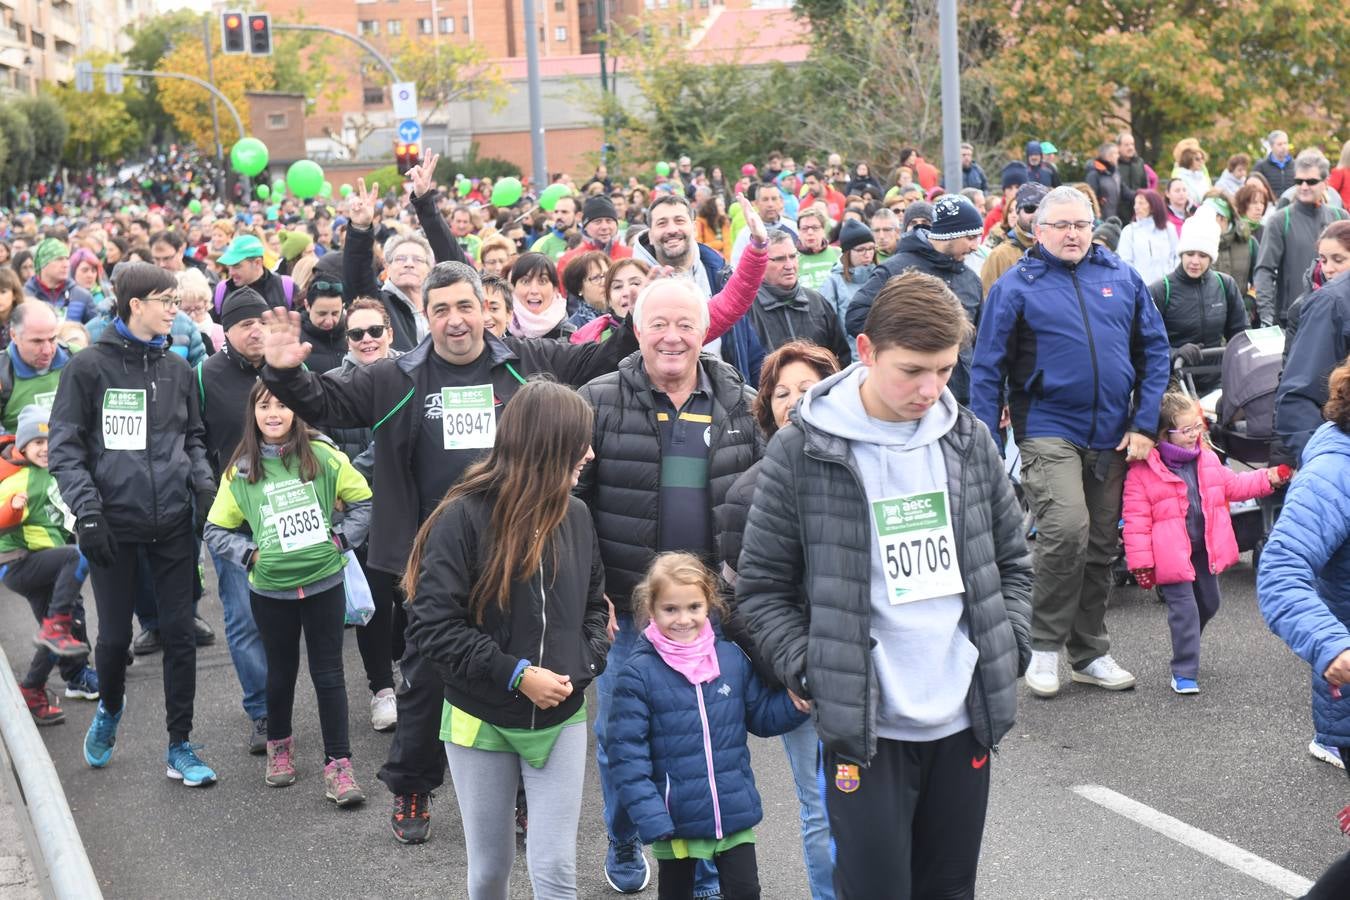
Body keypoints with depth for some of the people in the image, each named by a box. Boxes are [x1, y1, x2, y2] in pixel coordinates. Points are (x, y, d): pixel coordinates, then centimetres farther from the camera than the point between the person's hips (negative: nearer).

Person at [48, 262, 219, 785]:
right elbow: (64, 447, -5)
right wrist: (86, 508, -15)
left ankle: (179, 746, 14)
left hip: (173, 522, 3)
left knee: (180, 633, 3)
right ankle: (110, 709, 37)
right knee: (115, 635, 6)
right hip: (114, 525, -3)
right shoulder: (89, 367, -4)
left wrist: (204, 486, 1)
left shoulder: (177, 369, 10)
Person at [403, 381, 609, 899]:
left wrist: (584, 665, -6)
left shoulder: (575, 515, -1)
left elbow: (593, 604, 13)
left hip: (562, 718, 3)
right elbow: (432, 624, -19)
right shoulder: (464, 517, -16)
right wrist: (515, 674, -21)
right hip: (482, 720, -3)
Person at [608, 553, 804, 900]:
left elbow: (763, 716, 10)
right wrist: (652, 819, -19)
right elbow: (628, 753, -14)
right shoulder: (639, 672, -13)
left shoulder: (732, 659, -1)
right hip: (675, 821, -2)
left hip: (735, 816, 3)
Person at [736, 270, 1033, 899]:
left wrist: (1010, 648, 2)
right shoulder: (802, 451, -9)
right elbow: (762, 587, -2)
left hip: (966, 720, 4)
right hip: (863, 728, -4)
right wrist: (812, 674, -11)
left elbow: (1010, 560, 15)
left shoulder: (969, 439, 4)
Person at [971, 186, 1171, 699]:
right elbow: (987, 368, -2)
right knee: (1067, 532, -21)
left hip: (1112, 437, 4)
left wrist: (1144, 424, 0)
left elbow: (1154, 350, 9)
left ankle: (1089, 653, 25)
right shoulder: (1016, 286, -2)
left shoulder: (1122, 278, 7)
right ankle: (1044, 646, -4)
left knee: (1100, 547, 11)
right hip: (1049, 430, -4)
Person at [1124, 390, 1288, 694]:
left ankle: (1186, 648, 44)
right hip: (1172, 554, -7)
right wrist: (1141, 563, -16)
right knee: (1184, 609, -9)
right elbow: (1136, 520, -15)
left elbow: (1232, 485, 20)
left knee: (1208, 603, 20)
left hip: (1205, 549, 7)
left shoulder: (1207, 459, 4)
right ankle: (1184, 673, 0)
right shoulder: (1143, 471, -17)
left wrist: (1269, 477, 8)